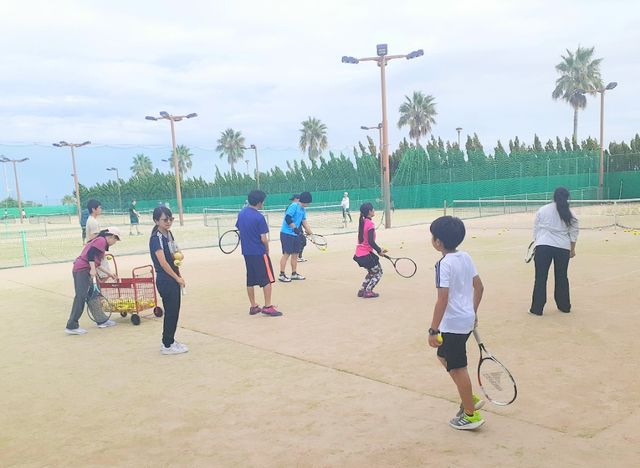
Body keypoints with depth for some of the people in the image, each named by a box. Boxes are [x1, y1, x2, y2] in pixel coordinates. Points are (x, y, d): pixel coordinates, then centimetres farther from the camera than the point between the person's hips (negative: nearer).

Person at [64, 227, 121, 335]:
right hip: (83, 270, -10)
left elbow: (95, 262, 29)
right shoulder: (102, 240, -4)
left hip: (79, 269, 10)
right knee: (81, 297, -9)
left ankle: (102, 320, 25)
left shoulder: (98, 240, 25)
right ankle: (72, 326, -8)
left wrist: (108, 273, 34)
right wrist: (93, 269, -24)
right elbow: (91, 253, -20)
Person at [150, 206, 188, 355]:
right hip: (165, 281, -8)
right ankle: (167, 345, 10)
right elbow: (163, 262, -19)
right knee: (170, 312, -1)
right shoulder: (156, 238, -16)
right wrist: (177, 278, -13)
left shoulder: (169, 234, 8)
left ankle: (170, 340, 25)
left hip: (174, 279, 8)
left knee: (174, 311, 13)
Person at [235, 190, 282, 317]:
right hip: (259, 253, -7)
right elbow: (264, 239, -15)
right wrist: (267, 250, 1)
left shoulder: (241, 213, 4)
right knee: (267, 280, 1)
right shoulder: (259, 217, -17)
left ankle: (253, 307, 18)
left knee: (250, 281, 12)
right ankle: (268, 307, 0)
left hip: (246, 252, 7)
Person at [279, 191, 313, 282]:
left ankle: (294, 274, 21)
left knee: (295, 254, 11)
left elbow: (304, 222, 16)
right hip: (287, 234, -9)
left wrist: (310, 233, 10)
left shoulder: (303, 210, 12)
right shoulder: (294, 206, -14)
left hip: (296, 235, 9)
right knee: (286, 254, -5)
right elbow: (287, 218, -23)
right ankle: (281, 275, 1)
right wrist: (295, 228, -25)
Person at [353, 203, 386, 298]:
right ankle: (368, 291, 6)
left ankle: (362, 290, 23)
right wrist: (379, 250, -11)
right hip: (366, 255, -8)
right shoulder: (370, 224, -17)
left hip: (359, 254, 8)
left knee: (372, 272, 26)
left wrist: (378, 249, 14)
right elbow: (371, 242, -23)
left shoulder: (362, 222, 8)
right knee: (378, 273, 10)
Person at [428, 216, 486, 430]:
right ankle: (470, 399, 29)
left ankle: (470, 415, 18)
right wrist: (473, 312, 22)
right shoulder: (466, 257, 4)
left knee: (457, 368, 5)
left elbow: (442, 300, -24)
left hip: (453, 323, -9)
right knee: (444, 356, 23)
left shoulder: (444, 264, -20)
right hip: (467, 319, 9)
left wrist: (433, 330, -19)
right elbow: (479, 287, 11)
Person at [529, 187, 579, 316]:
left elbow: (536, 229, 7)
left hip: (543, 246, -1)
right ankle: (564, 306, 26)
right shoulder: (569, 214, 5)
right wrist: (572, 249, 16)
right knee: (562, 277, 15)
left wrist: (536, 243, 16)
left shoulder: (542, 210, 4)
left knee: (540, 278, 2)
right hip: (563, 248, 1)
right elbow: (574, 232, 7)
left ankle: (537, 308, 4)